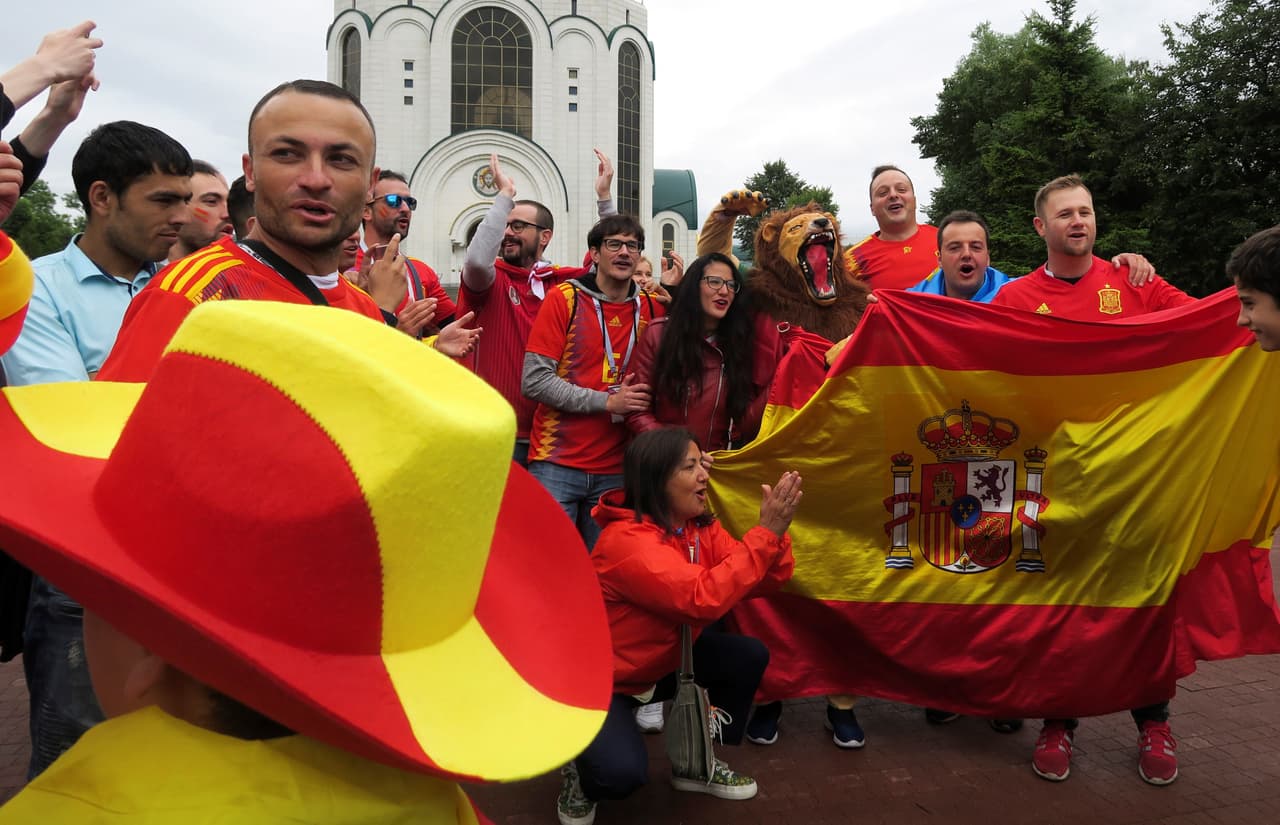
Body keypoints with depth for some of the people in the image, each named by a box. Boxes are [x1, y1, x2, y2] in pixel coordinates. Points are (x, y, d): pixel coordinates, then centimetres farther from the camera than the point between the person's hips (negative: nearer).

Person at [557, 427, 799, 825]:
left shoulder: (699, 527, -5)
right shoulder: (626, 540, -30)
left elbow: (764, 581, -10)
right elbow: (702, 598, -40)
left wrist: (776, 532, -28)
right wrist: (766, 532, -38)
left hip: (662, 662, 8)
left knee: (750, 655, -6)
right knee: (622, 773, -29)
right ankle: (582, 772, 10)